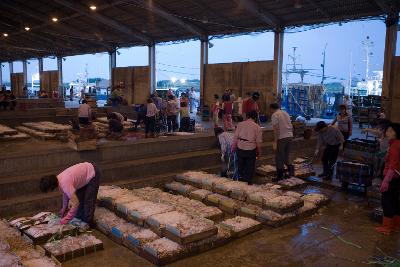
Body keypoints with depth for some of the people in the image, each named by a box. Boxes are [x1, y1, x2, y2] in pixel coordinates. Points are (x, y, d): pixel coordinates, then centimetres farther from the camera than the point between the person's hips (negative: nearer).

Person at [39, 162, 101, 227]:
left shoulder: (64, 183, -32)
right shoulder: (58, 179, -6)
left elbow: (75, 203, -32)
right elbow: (65, 194, 13)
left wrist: (66, 219, -26)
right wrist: (64, 209, 15)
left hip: (93, 174, -9)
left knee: (88, 201, -9)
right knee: (79, 198, 12)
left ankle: (88, 223, 4)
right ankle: (79, 219, 24)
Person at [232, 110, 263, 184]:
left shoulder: (240, 124, 2)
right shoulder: (257, 127, -3)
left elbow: (236, 137, 1)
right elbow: (258, 141, -1)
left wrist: (233, 148, 9)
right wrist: (259, 152, 11)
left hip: (240, 148, 2)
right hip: (251, 149, -2)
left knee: (240, 165, 19)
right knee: (250, 166, 11)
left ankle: (241, 178, 29)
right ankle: (248, 181, 17)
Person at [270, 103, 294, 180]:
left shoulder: (274, 115, -6)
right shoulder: (285, 113, 16)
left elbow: (276, 129, -15)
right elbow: (291, 126, 17)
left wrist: (275, 142, -15)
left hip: (281, 138, -7)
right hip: (290, 136, 7)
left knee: (279, 158, 4)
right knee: (285, 156, 20)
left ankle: (280, 176, 9)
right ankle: (290, 167, 0)